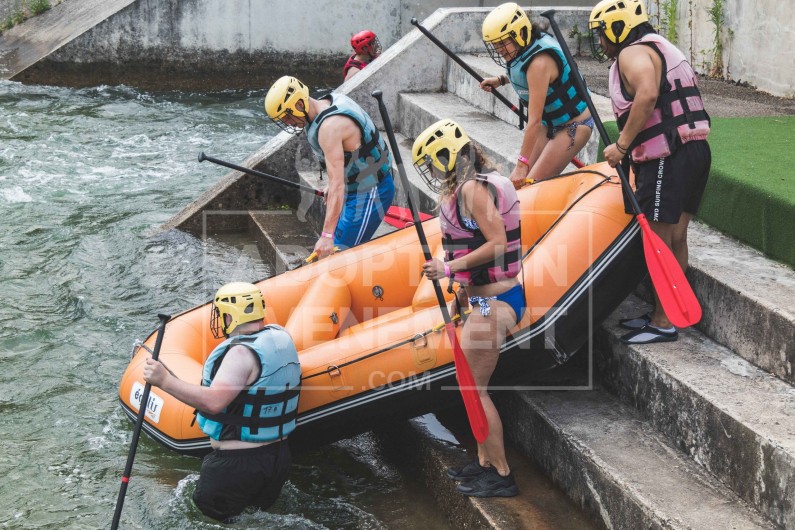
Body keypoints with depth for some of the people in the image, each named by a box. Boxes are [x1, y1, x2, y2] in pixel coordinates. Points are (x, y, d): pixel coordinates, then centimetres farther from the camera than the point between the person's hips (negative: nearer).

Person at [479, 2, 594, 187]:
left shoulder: (539, 63, -31)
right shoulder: (525, 48, -5)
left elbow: (534, 121, -32)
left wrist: (522, 164, -32)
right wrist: (501, 80, 9)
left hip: (573, 126, -9)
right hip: (549, 124, 9)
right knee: (520, 181, -2)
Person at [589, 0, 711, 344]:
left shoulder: (633, 53, -8)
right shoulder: (659, 49, 24)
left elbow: (647, 95, -28)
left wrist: (622, 145, -22)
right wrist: (630, 150, 18)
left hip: (667, 158, -10)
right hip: (695, 150, 10)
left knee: (658, 241, -4)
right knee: (675, 237, 15)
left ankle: (663, 325, 1)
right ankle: (663, 313, 23)